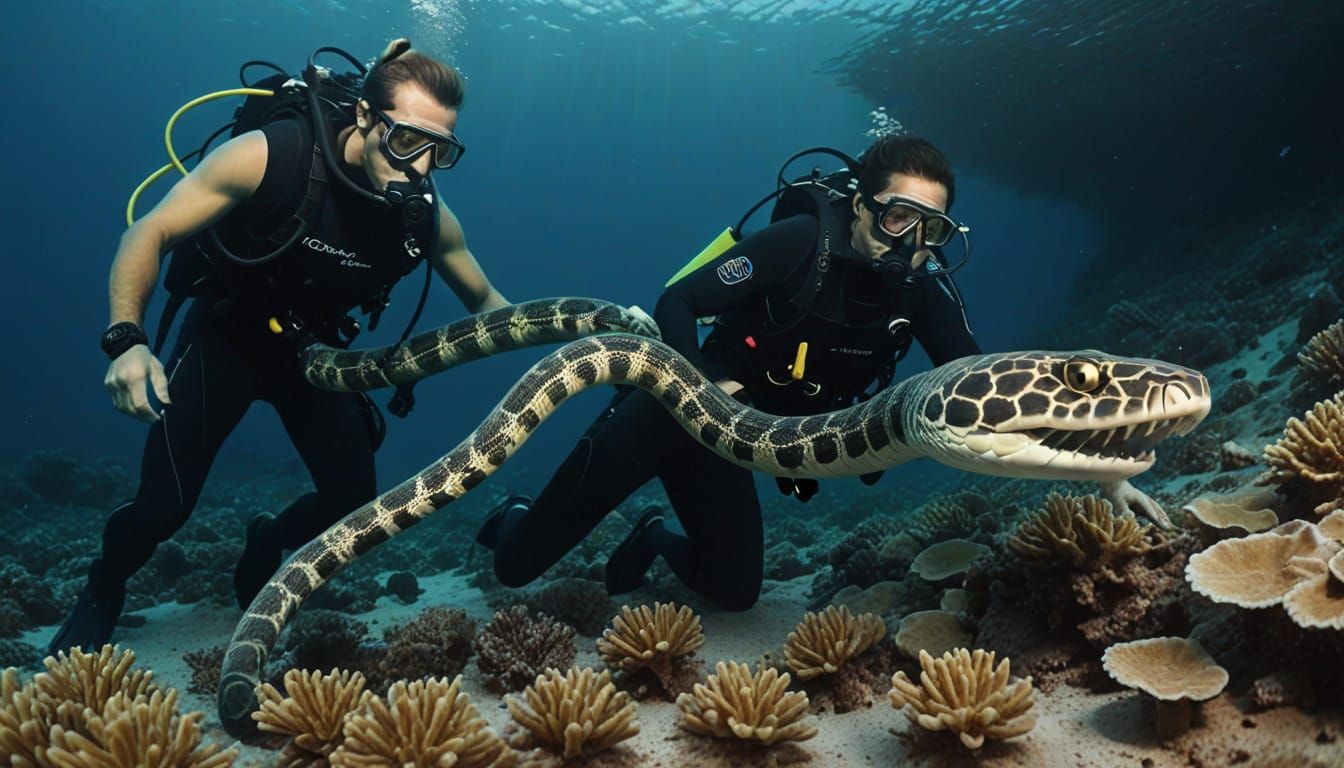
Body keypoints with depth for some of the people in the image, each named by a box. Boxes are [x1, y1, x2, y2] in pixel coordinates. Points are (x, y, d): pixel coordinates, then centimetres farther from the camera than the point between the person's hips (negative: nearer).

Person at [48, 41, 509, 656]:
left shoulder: (428, 214, -19)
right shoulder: (271, 155, -30)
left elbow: (484, 302, -3)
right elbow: (150, 234, -21)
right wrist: (126, 340, -34)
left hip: (310, 347, 3)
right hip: (224, 335, -3)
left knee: (353, 500, -5)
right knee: (164, 505, -9)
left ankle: (266, 546, 31)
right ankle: (102, 591, 28)